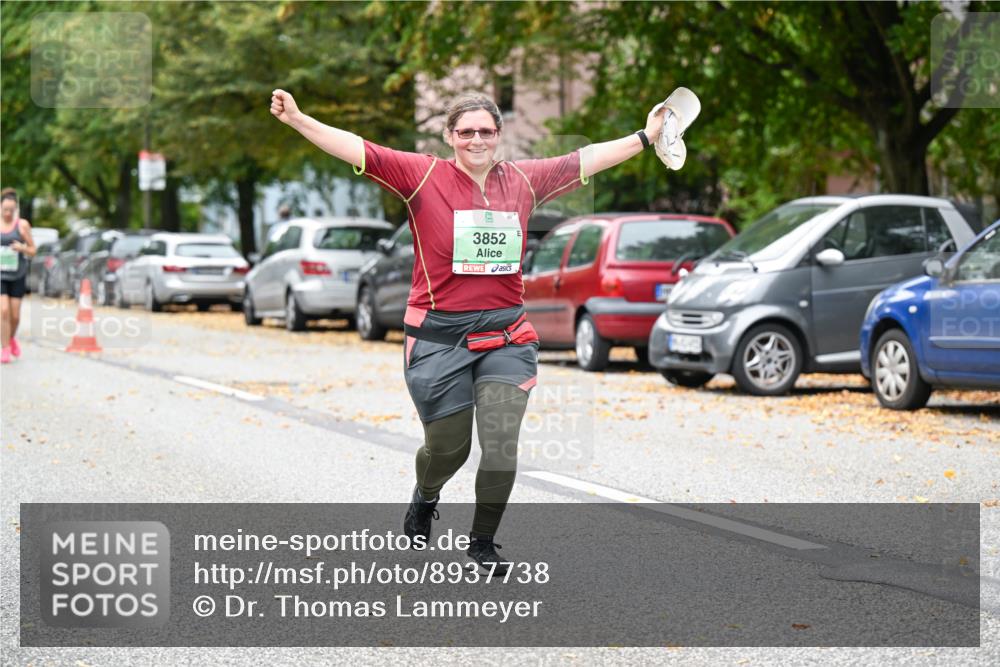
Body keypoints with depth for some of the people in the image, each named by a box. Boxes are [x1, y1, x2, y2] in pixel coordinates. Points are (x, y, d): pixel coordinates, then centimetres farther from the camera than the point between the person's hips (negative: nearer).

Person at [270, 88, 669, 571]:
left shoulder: (524, 180, 7)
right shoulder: (423, 176, -4)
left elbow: (586, 160, 18)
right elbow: (357, 150, -10)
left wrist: (645, 137, 22)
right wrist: (298, 120, -21)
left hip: (505, 335, 3)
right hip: (439, 337, -2)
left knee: (501, 443, -7)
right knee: (448, 445, 8)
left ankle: (483, 541, 14)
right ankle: (425, 496, 45)